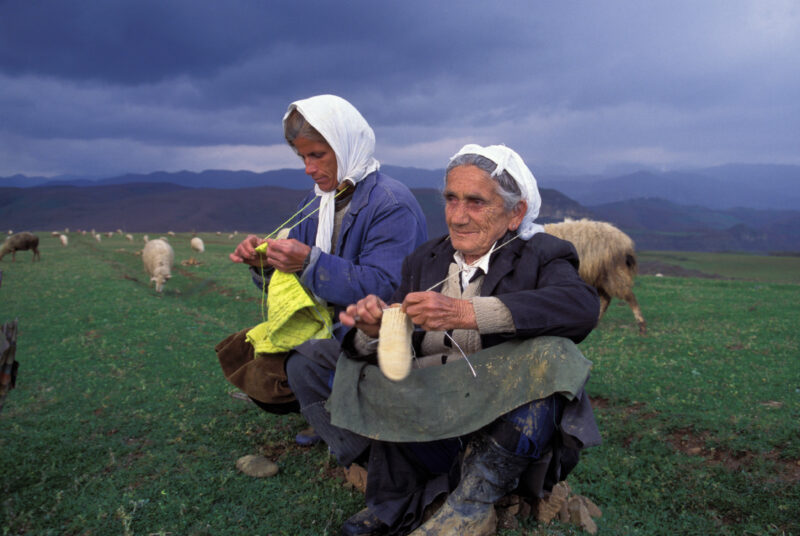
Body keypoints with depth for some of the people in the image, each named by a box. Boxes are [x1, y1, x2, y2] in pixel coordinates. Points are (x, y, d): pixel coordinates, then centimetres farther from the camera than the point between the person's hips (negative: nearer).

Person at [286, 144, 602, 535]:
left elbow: (582, 306, -25)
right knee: (306, 365, -1)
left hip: (496, 426, -4)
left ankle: (471, 504, -17)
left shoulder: (540, 256, -1)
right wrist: (373, 332, -16)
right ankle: (402, 496, -12)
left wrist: (465, 312, -32)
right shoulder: (425, 260, 11)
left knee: (552, 354, -32)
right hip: (421, 424, 5)